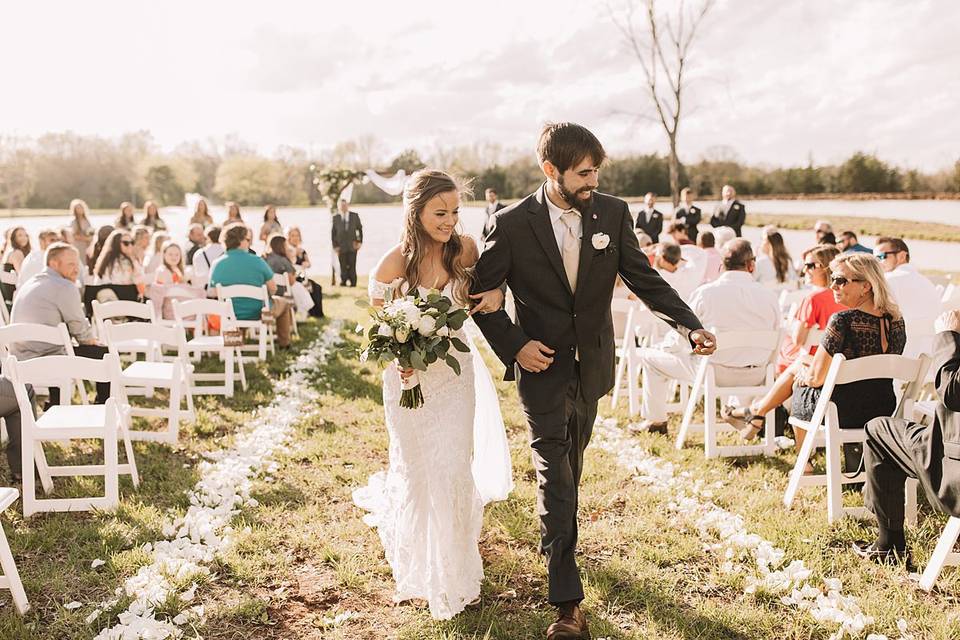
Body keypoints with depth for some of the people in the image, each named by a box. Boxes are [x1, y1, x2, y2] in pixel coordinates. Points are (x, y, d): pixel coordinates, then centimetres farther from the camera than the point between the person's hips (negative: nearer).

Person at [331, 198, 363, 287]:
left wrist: (360, 241, 2)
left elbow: (359, 229, 11)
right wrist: (335, 246, -2)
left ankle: (353, 282, 5)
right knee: (343, 266, 1)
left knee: (352, 266, -2)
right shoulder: (335, 218, 3)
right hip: (341, 246, 0)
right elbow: (333, 232, 5)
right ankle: (343, 282, 10)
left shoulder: (354, 216, 5)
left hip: (352, 246, 0)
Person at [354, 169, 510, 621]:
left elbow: (484, 289, 10)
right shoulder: (394, 263, -17)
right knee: (418, 470, 12)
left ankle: (454, 564, 26)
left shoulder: (465, 249, -10)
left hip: (456, 371, 2)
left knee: (456, 466, 3)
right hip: (411, 376, -2)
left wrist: (496, 294, -14)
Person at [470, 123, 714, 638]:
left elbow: (644, 278, -3)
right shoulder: (512, 225, -13)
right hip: (542, 365, -4)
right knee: (555, 475, -5)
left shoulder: (613, 214, -5)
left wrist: (690, 326, -16)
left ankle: (557, 535, 48)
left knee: (571, 466, 21)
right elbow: (481, 293, -4)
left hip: (591, 365, 4)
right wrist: (513, 345, -14)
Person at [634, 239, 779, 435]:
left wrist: (664, 345, 17)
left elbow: (679, 340, -6)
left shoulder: (705, 293, -14)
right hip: (756, 377, 4)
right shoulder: (769, 296, -8)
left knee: (648, 355, 15)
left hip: (715, 372, -4)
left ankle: (655, 420, 24)